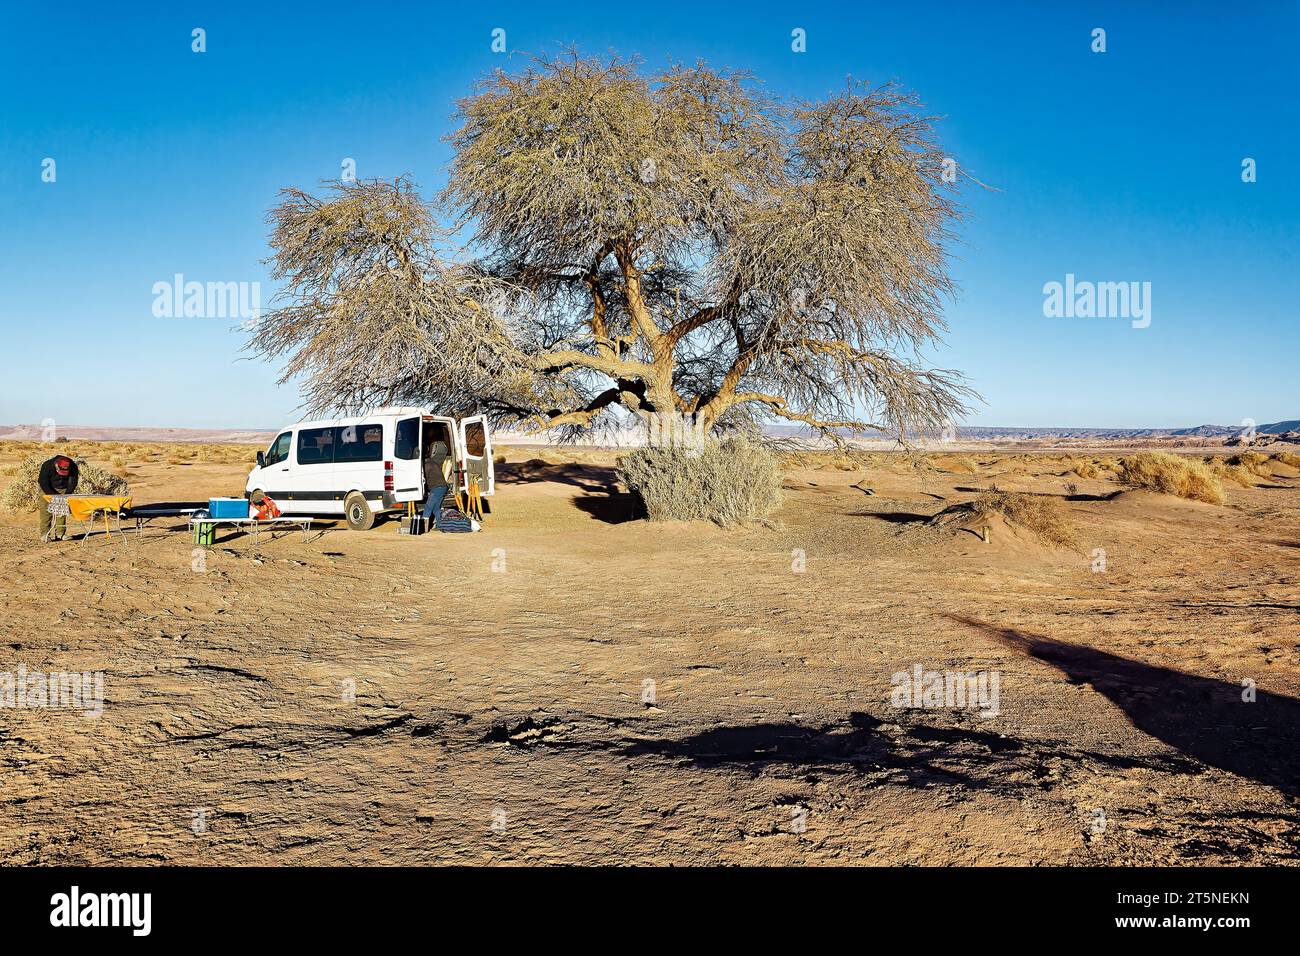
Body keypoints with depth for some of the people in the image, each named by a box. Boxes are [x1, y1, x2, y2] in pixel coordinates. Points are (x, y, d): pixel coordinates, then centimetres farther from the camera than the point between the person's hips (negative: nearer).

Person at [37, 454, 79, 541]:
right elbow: (44, 484, -24)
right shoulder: (47, 466, -31)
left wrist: (66, 495, -25)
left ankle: (61, 533, 1)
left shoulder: (73, 467, -24)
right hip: (47, 488, -2)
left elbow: (72, 483, -13)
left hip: (63, 489, 2)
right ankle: (45, 534, -10)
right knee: (46, 509, -11)